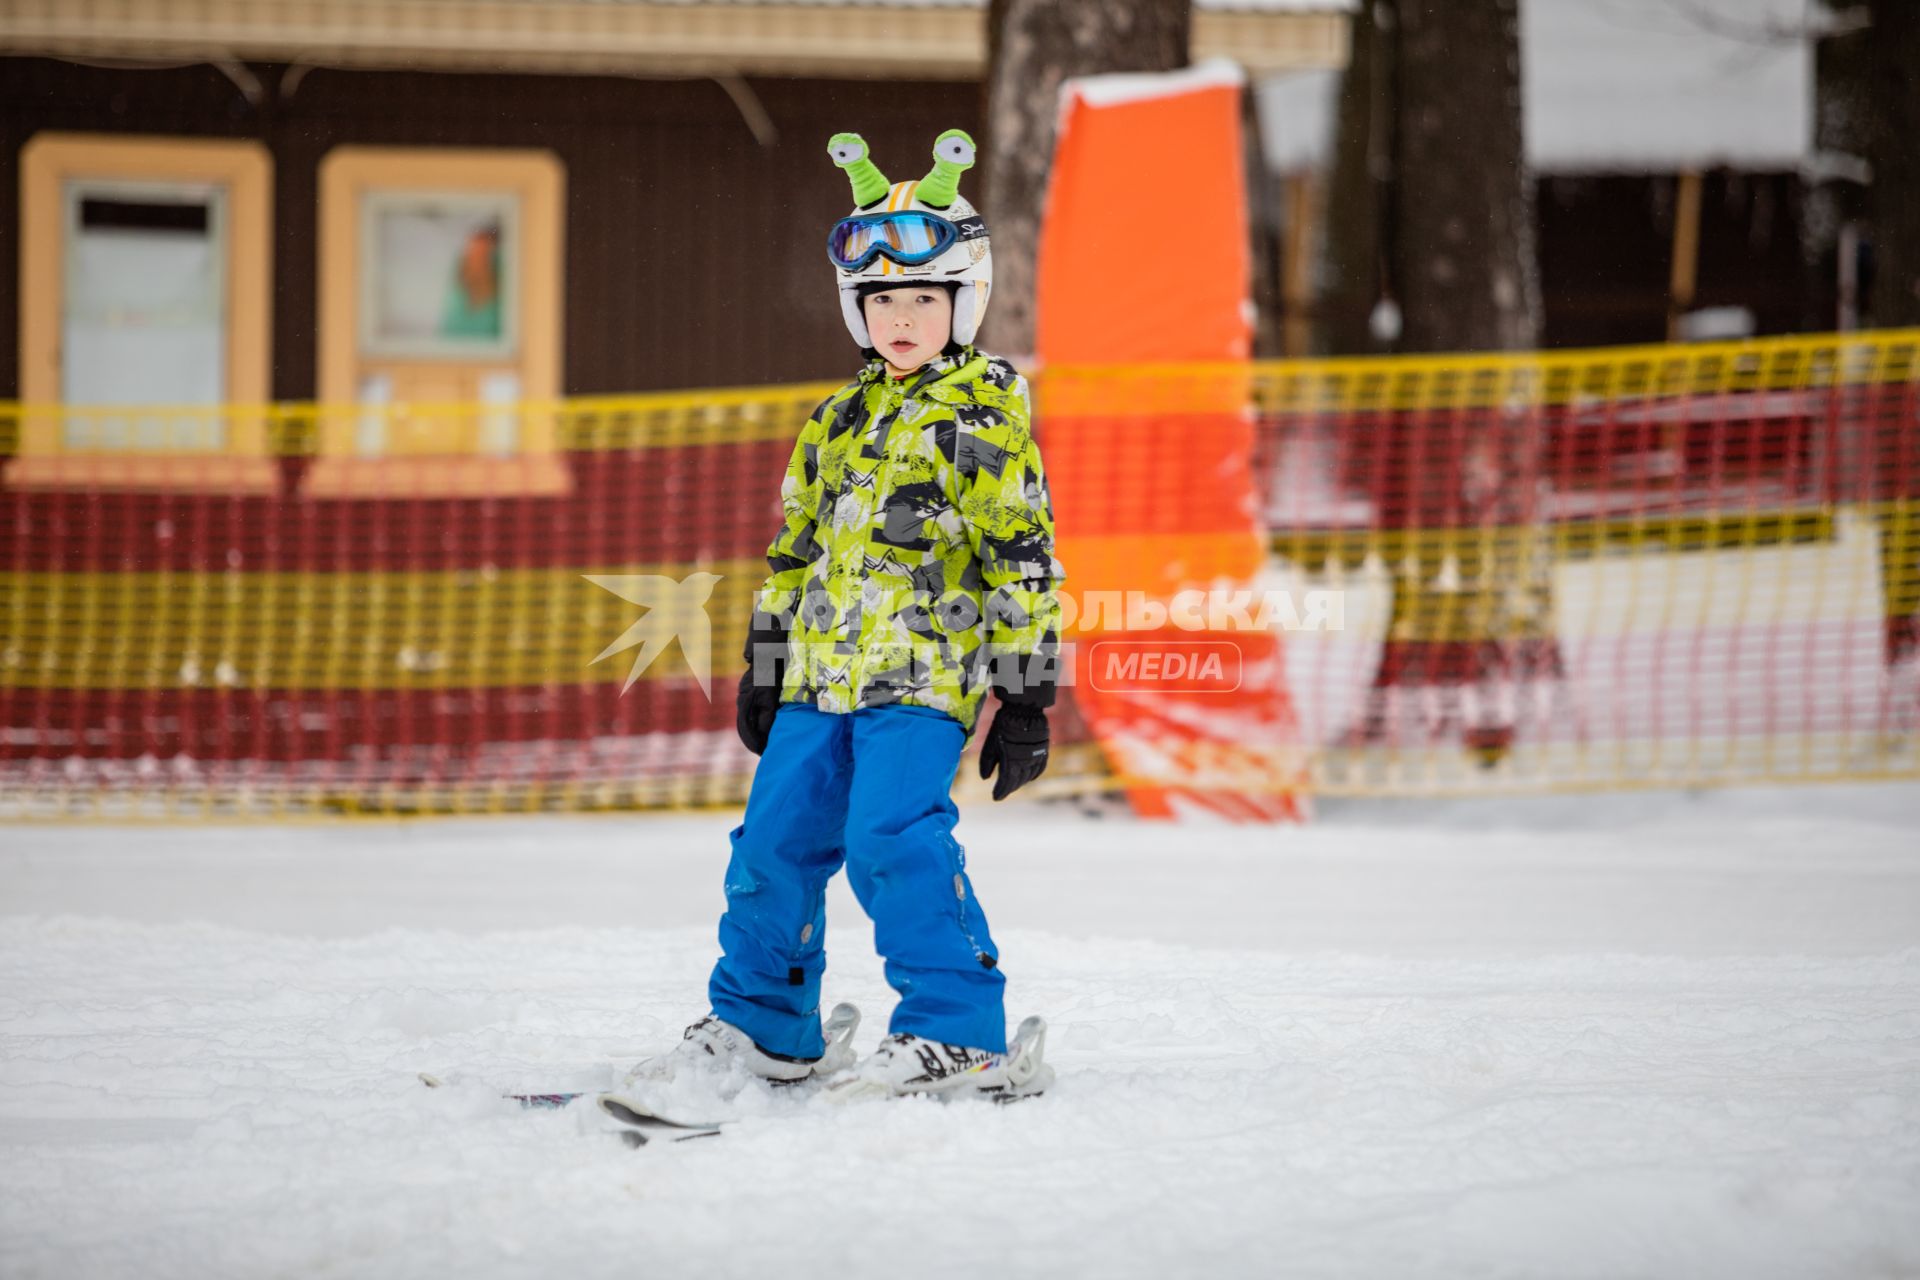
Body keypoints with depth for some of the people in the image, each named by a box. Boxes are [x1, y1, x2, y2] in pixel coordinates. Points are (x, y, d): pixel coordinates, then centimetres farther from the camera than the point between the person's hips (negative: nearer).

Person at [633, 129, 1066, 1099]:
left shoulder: (984, 416, -3)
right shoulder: (839, 421, 18)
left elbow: (1023, 559, -6)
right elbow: (793, 549, 24)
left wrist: (1024, 696, -9)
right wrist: (764, 667, 23)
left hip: (925, 675, -7)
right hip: (821, 674, 7)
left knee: (894, 838, -20)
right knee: (774, 843, 6)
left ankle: (958, 1034, -14)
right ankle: (758, 1024, 20)